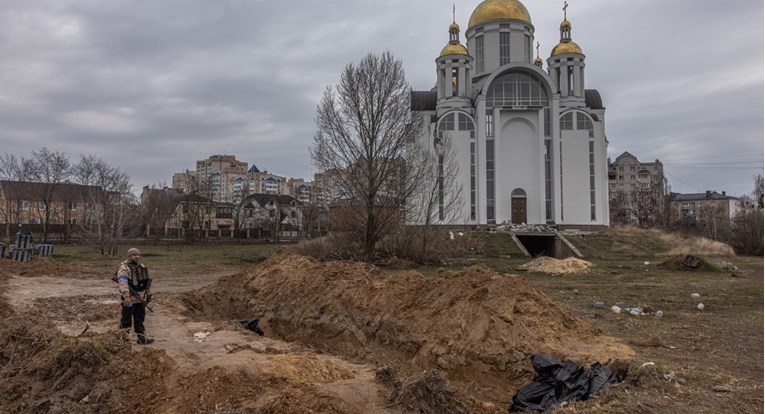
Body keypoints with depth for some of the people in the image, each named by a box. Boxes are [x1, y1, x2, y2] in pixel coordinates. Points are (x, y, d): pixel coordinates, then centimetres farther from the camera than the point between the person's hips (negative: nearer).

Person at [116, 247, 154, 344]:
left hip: (141, 299, 7)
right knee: (126, 320, 3)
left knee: (139, 319, 12)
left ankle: (142, 338, 16)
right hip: (129, 299, -7)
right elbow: (123, 282, -24)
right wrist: (126, 296, -33)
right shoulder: (124, 268, -11)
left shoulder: (142, 267, 13)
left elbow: (147, 282, 22)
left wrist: (149, 294, 20)